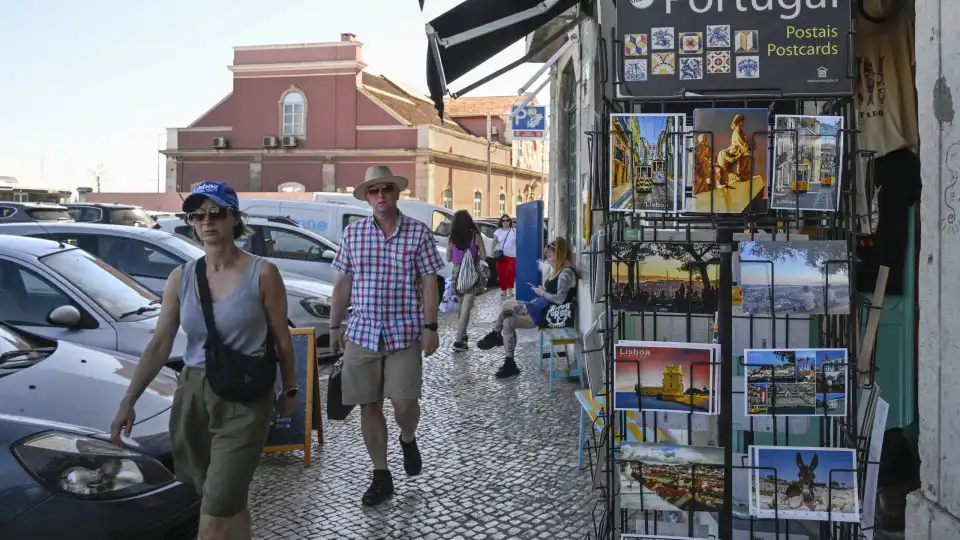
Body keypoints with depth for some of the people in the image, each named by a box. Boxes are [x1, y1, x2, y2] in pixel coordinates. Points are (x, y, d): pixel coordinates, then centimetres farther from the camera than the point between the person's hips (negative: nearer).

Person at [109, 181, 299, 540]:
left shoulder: (262, 274, -8)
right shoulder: (181, 278, 3)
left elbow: (282, 339, -1)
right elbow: (159, 346, 3)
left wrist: (289, 389, 5)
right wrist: (128, 401, -2)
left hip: (244, 401, -4)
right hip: (192, 395, 4)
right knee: (228, 503, 17)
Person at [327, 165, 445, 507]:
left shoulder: (419, 232, -1)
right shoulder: (352, 233, 6)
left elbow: (429, 283, -2)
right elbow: (343, 283, 10)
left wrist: (430, 327, -8)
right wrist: (334, 326, 9)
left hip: (405, 334, -2)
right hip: (361, 334, 3)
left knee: (404, 403, -8)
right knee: (369, 406, 6)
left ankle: (408, 439, 28)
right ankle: (381, 476, 21)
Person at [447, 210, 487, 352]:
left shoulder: (452, 237, -1)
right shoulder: (476, 236, -7)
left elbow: (449, 258, 7)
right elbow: (483, 256, -3)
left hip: (457, 273, 3)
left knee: (460, 306, 21)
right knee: (466, 308, -4)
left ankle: (462, 335, 31)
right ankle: (459, 341, -10)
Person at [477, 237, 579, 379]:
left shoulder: (567, 272, -17)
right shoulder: (560, 270, 15)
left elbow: (560, 299, -25)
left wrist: (543, 293, -12)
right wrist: (543, 291, -4)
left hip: (551, 314, -10)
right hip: (545, 309, 10)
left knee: (507, 304, -16)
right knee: (508, 322, 1)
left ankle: (494, 335, 4)